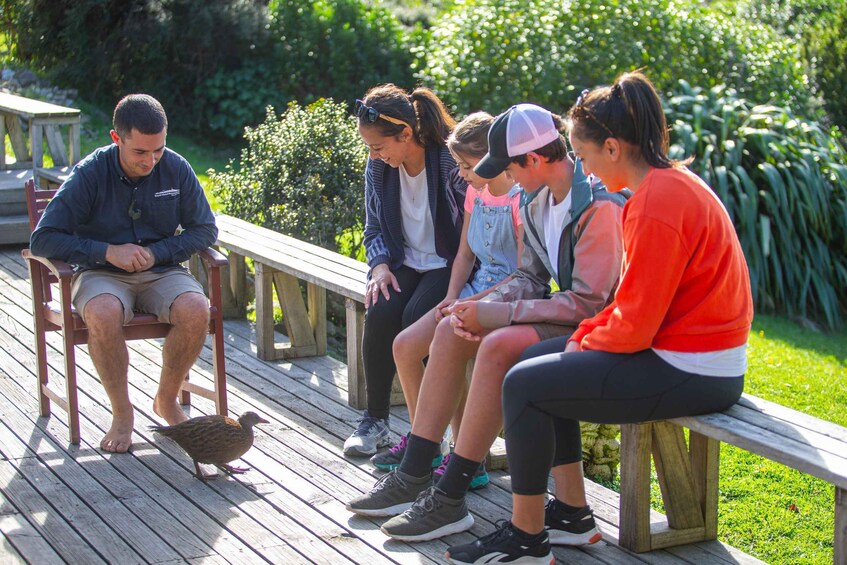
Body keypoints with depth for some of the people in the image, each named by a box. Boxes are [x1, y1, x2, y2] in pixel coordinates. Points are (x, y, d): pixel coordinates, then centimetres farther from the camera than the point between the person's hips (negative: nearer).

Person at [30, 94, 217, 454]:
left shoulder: (176, 169, -5)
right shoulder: (90, 174, -12)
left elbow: (205, 231, 3)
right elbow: (42, 239, -13)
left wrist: (156, 253, -13)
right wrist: (108, 251, -22)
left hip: (161, 272, 2)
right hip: (101, 274, -2)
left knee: (195, 309, -29)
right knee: (103, 314, -36)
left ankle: (167, 400, -4)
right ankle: (121, 412, -15)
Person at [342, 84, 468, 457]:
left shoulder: (451, 163, -17)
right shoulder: (378, 168, 1)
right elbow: (374, 228, 11)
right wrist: (381, 267, -8)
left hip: (447, 265, -5)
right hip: (403, 262, 5)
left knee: (417, 316, -31)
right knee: (379, 313, -25)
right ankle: (375, 418, -10)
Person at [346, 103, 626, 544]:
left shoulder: (598, 207, -23)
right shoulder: (540, 201, 7)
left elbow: (587, 304, -25)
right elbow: (530, 276, 12)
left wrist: (499, 312, -21)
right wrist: (485, 309, -9)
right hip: (568, 307, 10)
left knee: (499, 346, -30)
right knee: (452, 330, 0)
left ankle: (450, 499, -21)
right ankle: (412, 477, 1)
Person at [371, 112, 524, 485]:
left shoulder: (520, 200, -16)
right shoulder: (475, 192, 10)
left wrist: (469, 304, -19)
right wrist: (451, 297, -2)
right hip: (474, 292, 9)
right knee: (405, 345, -4)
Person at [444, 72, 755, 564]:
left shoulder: (658, 202, -22)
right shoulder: (669, 181, 10)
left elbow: (635, 324, -22)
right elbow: (637, 300, 15)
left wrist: (586, 343, -3)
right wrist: (584, 336, 5)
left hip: (691, 373, -11)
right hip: (691, 355, 11)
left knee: (524, 384, -9)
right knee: (545, 361, 19)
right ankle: (574, 510, 21)